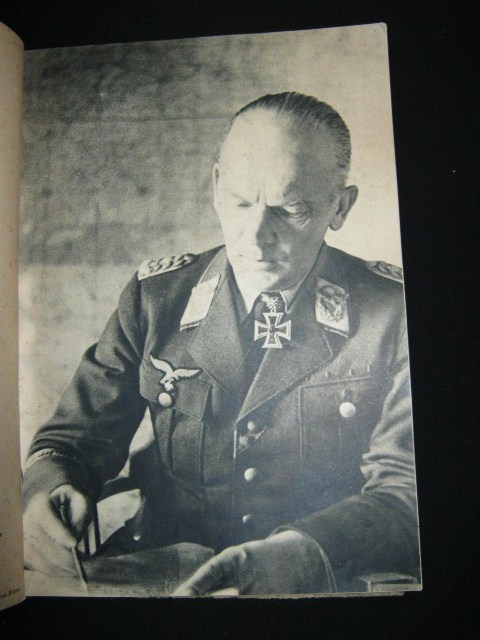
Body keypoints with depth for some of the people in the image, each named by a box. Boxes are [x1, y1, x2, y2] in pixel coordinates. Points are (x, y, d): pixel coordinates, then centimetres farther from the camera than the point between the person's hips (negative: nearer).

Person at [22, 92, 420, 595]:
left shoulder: (395, 312, -8)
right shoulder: (155, 296, -2)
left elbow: (406, 488, -12)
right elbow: (77, 437, 2)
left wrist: (303, 552, -31)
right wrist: (47, 490, -20)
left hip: (325, 583, 2)